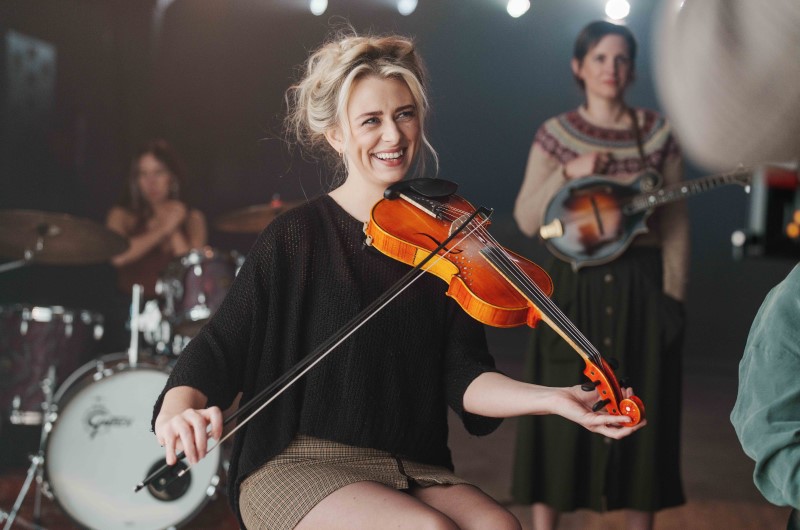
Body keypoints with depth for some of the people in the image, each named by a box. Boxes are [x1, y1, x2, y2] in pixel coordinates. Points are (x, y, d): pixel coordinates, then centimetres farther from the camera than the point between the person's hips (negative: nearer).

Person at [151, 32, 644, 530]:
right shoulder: (297, 237, -3)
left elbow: (462, 376, 1)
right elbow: (218, 350, -8)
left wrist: (550, 398, -18)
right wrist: (180, 409, -30)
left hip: (412, 470, 4)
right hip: (297, 469, -4)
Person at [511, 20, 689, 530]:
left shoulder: (658, 132, 2)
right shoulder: (555, 134, 1)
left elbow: (675, 223, 3)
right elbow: (527, 221, -3)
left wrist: (673, 294, -3)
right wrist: (568, 173, -16)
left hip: (642, 287, 1)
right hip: (575, 287, 0)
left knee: (639, 412, 6)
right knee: (560, 412, 2)